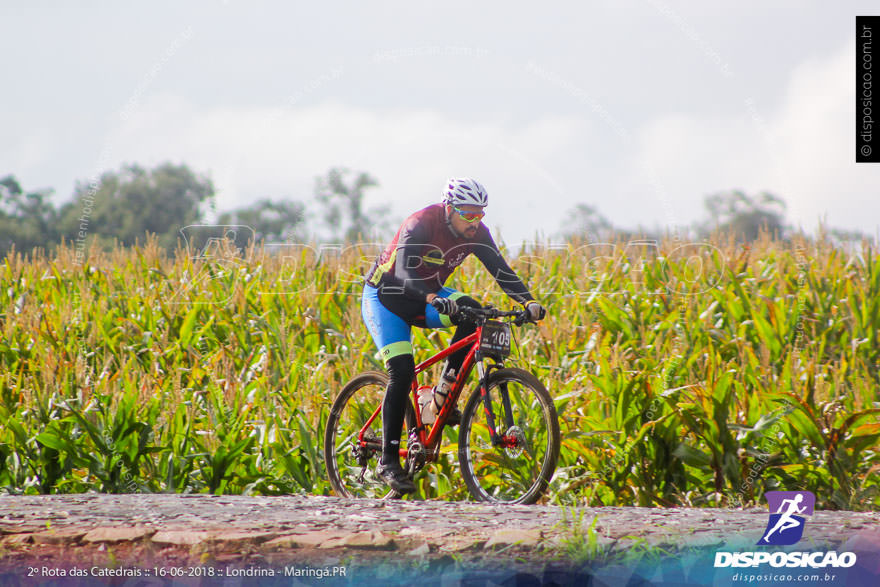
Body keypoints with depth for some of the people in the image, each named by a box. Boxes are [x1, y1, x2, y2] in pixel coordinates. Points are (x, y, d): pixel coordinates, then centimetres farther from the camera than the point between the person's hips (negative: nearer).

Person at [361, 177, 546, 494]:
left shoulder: (476, 232, -11)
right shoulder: (420, 225, -29)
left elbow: (502, 271, -12)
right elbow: (404, 271, -42)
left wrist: (529, 301, -29)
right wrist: (434, 299, -59)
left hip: (426, 296, 6)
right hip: (384, 296, -6)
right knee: (402, 370, -22)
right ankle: (388, 461, -15)